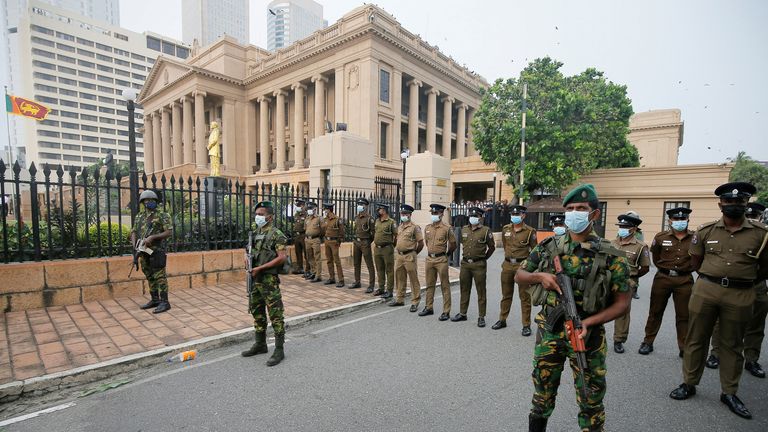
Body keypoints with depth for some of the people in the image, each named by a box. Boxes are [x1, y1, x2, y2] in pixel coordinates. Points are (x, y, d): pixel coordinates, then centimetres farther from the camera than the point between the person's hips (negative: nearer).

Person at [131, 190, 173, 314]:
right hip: (144, 251, 7)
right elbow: (133, 232, 14)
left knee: (160, 276, -7)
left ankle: (164, 302, -5)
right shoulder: (139, 216, 14)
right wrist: (134, 243, -4)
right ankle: (155, 300, 23)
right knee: (150, 276, 13)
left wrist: (152, 237, -22)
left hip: (157, 250, -7)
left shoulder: (163, 215, -5)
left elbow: (168, 232, -11)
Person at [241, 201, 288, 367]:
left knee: (275, 314, -3)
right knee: (257, 312, 18)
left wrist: (260, 268, -18)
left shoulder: (276, 234, -12)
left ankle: (279, 350, 6)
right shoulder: (254, 232, 11)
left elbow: (282, 257, -20)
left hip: (269, 280, -8)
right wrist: (248, 262, 1)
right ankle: (260, 344, 33)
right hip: (254, 278, 8)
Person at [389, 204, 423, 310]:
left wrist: (414, 253, 2)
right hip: (399, 255, 7)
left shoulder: (414, 227, -9)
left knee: (413, 279, 1)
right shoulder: (399, 227, 12)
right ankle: (399, 299, 28)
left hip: (409, 256, -7)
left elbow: (421, 243, -8)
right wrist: (397, 251, 17)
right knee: (399, 278, 15)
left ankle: (415, 302, 9)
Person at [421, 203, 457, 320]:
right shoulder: (427, 228, 7)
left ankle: (446, 311, 9)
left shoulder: (446, 228, -8)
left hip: (441, 260, -5)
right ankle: (429, 308, 26)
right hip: (429, 259, 6)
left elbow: (453, 244, 1)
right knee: (430, 284, 14)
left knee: (445, 286, 2)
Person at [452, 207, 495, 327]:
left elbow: (492, 247, 3)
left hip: (479, 265, -4)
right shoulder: (464, 229, 7)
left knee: (481, 291, 4)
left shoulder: (486, 231, -6)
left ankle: (481, 317, 14)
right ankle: (462, 314, 24)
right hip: (465, 263, 4)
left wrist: (483, 258, 8)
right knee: (464, 290, 12)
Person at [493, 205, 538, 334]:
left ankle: (526, 325, 13)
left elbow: (534, 250, 2)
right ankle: (502, 320, 27)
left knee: (524, 297, 3)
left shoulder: (529, 231, -6)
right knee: (506, 294, 14)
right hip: (507, 265, 4)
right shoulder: (505, 229, 6)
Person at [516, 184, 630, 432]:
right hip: (549, 331, 2)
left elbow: (622, 303, -5)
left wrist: (589, 322, -18)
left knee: (591, 401, 14)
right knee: (542, 395, 18)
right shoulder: (548, 247, -1)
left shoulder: (610, 256, -7)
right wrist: (539, 276, -14)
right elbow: (519, 275, 7)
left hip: (586, 334, -2)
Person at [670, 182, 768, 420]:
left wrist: (744, 280, 16)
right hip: (705, 290, 0)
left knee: (732, 345, 13)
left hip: (740, 296, 0)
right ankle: (689, 384, 21)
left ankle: (729, 393, 27)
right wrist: (713, 277, 10)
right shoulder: (706, 231, 0)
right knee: (696, 339, 8)